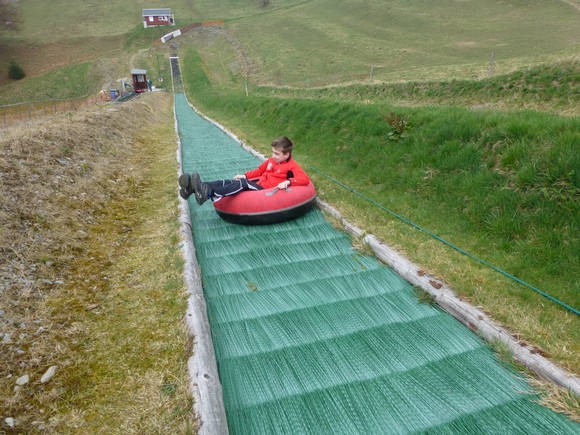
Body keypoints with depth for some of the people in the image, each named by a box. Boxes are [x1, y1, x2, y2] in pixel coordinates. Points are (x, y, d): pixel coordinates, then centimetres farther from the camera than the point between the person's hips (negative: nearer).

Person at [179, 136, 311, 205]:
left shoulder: (292, 166, -3)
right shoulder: (271, 161, 20)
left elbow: (305, 179, -15)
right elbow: (259, 170, 32)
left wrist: (288, 182, -28)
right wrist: (245, 175, 18)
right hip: (257, 184, 7)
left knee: (242, 184, -30)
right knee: (229, 182, -14)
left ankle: (207, 194, -48)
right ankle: (193, 188, -29)